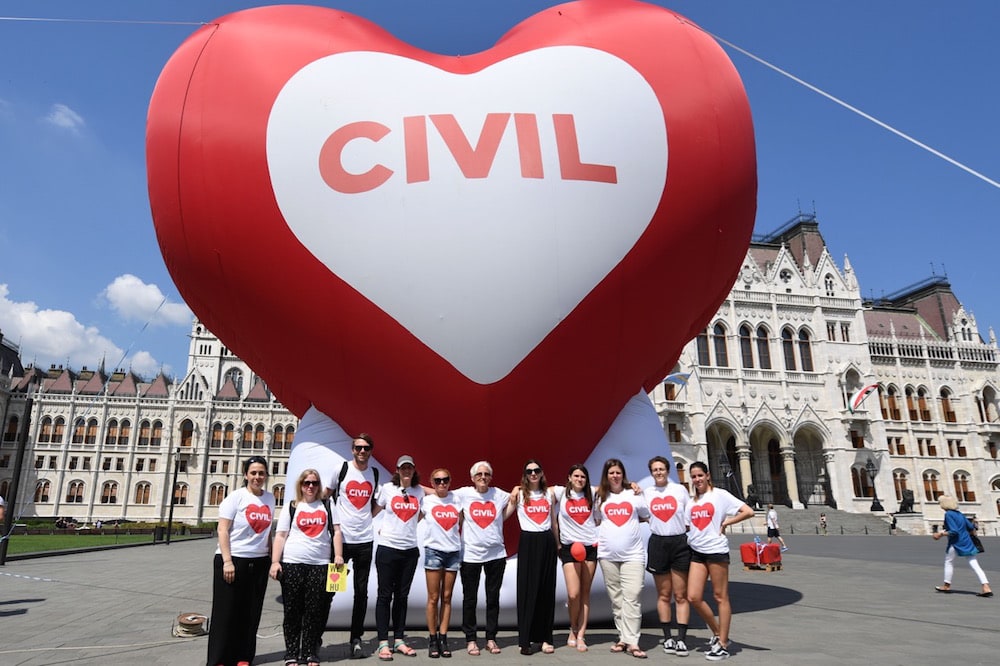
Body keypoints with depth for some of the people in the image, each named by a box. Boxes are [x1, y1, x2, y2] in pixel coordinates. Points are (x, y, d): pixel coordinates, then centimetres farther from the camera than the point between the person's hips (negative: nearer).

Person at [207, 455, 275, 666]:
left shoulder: (269, 498, 8)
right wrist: (227, 561, -17)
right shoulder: (236, 497, -6)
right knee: (226, 612, 2)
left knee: (251, 613, 9)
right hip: (233, 560, -4)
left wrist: (272, 558, 11)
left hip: (259, 562, 5)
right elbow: (222, 530, -10)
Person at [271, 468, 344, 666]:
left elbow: (336, 532, 8)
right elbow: (280, 536, 5)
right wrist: (275, 562, -5)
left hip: (321, 565, 1)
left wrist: (338, 555, -4)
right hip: (292, 564, -1)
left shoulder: (328, 506, 12)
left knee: (315, 611, 1)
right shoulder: (291, 508, 10)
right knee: (292, 610, 3)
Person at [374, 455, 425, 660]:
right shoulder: (387, 488, -3)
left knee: (402, 596, 11)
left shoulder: (419, 491, 3)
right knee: (385, 595, 2)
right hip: (387, 548, -3)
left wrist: (406, 527, 10)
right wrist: (385, 528, 4)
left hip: (410, 549, 3)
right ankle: (383, 642, 9)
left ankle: (399, 640, 20)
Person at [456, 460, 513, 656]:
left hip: (496, 554, 2)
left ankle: (491, 638, 23)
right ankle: (470, 639, 21)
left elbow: (504, 517, 14)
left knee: (493, 598, 10)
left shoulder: (500, 495, 0)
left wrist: (514, 500, 2)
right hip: (470, 554, -1)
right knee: (470, 599, 7)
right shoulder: (463, 494, -4)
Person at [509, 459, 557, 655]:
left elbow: (554, 521, 15)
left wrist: (558, 543, 14)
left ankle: (545, 638, 14)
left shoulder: (549, 493, 9)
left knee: (547, 589, 5)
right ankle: (525, 640, 7)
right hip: (528, 542, -2)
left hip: (547, 541, 3)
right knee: (527, 589, -1)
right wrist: (512, 499, -15)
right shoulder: (519, 492, 2)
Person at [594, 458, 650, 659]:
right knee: (616, 599, 7)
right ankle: (623, 637, 17)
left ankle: (631, 642, -6)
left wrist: (629, 522, 5)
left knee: (632, 598, -9)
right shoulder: (600, 496, 9)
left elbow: (647, 517, 12)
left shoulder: (634, 494, 4)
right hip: (608, 554, 2)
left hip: (633, 554, -2)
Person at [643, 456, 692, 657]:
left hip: (680, 543, -2)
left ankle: (682, 638, 5)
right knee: (663, 595, 9)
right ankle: (667, 637, 16)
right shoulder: (646, 493, 7)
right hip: (657, 544, 2)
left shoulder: (680, 489, 3)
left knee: (680, 595, 0)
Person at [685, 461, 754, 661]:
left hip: (716, 551, -6)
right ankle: (717, 633, 21)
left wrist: (725, 523, -10)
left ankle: (723, 645, 11)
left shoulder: (720, 495, -4)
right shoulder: (691, 500, 14)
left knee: (720, 597, 2)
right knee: (693, 597, 1)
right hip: (697, 552, 6)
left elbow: (748, 512, -12)